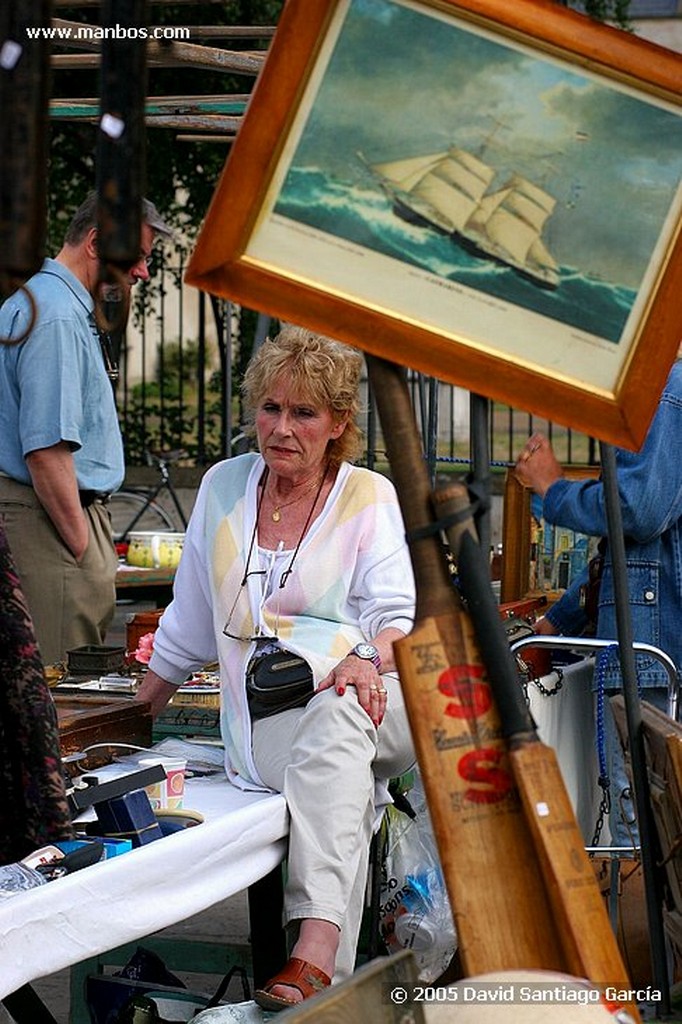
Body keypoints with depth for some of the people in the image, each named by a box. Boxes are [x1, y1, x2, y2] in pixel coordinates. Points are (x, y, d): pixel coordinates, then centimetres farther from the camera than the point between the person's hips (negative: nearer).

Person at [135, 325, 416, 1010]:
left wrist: (371, 659, -23)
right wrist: (141, 706, 30)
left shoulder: (369, 496, 9)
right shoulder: (223, 486, 17)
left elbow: (393, 615, 0)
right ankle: (326, 963, -49)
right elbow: (189, 620, 26)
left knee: (331, 728, -41)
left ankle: (313, 958, -55)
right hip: (265, 717, 3)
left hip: (360, 699, -3)